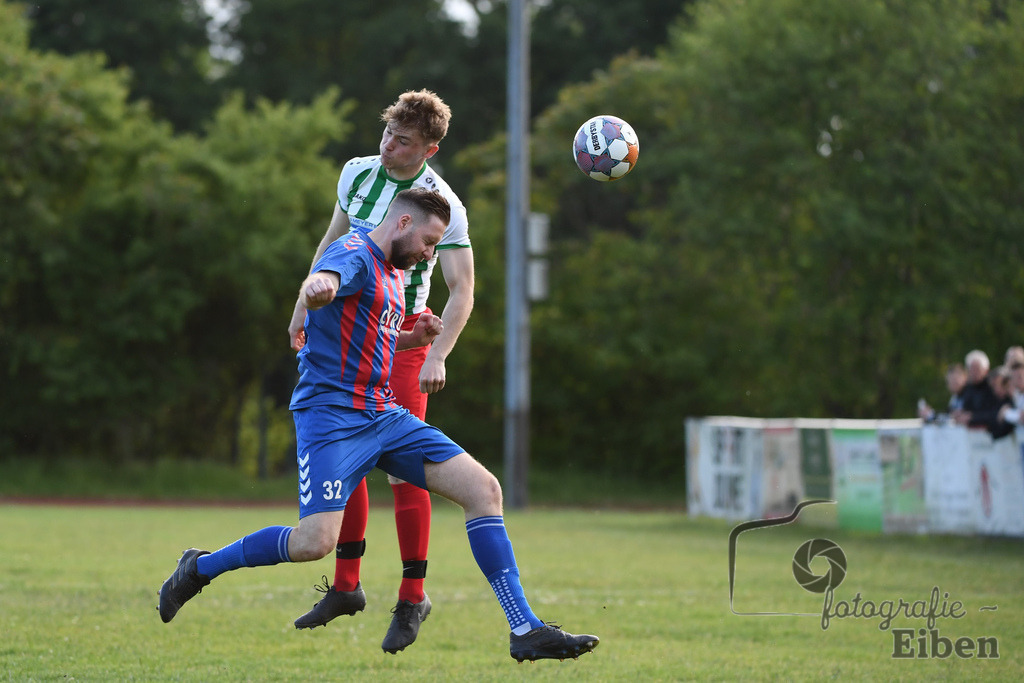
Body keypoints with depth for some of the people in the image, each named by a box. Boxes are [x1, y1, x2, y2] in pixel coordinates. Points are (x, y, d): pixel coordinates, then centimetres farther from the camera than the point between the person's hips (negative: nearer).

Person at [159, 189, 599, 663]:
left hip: (384, 415, 9)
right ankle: (199, 568, 4)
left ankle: (525, 631, -2)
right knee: (315, 542, -22)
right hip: (331, 412, -9)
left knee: (484, 489, -4)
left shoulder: (392, 273, 19)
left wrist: (414, 338, 14)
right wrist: (317, 287, -60)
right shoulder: (354, 255, -10)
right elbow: (319, 286, -35)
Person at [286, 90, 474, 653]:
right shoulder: (357, 173, 2)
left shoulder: (443, 205, -15)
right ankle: (345, 585, 14)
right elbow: (333, 241, 17)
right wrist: (306, 306, 15)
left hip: (404, 337, -6)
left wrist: (437, 356, -29)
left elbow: (461, 291, -17)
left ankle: (413, 594, -1)